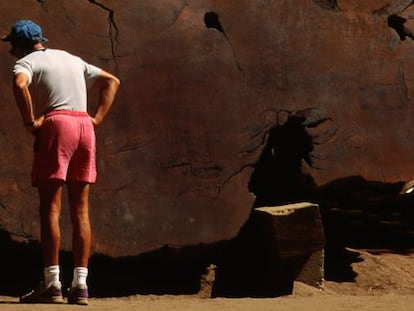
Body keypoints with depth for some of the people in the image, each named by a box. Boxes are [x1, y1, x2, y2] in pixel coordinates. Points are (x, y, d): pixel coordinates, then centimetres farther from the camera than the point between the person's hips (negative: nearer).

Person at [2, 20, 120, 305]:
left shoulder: (27, 62, 5)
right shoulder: (73, 60, 26)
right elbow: (112, 81, 25)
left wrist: (30, 122, -11)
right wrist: (97, 118, 15)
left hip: (55, 125, -6)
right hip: (84, 126, 6)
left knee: (50, 207, -5)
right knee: (81, 211, 4)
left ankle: (52, 284, -10)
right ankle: (80, 284, 0)